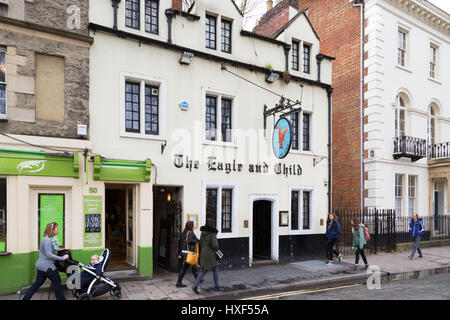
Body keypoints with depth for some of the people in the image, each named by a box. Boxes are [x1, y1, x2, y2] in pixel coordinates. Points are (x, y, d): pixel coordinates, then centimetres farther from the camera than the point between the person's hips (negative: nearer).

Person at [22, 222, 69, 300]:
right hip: (46, 266, -9)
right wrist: (62, 258, -22)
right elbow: (49, 254, -25)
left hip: (41, 265, 9)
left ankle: (25, 298, 21)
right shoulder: (48, 240, -20)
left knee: (37, 283, 16)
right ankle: (61, 298, 12)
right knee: (57, 282, 3)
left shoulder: (48, 239, 11)